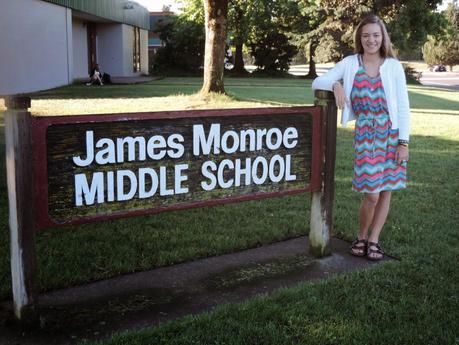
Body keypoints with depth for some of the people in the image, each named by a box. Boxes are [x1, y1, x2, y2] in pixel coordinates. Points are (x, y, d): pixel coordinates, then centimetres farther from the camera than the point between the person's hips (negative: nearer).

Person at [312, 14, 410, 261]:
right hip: (364, 133, -1)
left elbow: (403, 106, -1)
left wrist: (403, 142, -5)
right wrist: (335, 84, -18)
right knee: (371, 194, -7)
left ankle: (373, 240, 21)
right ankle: (361, 237, 18)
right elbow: (317, 82, 3)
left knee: (386, 190, 6)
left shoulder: (393, 66, 0)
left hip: (391, 132, 1)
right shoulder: (350, 63, 2)